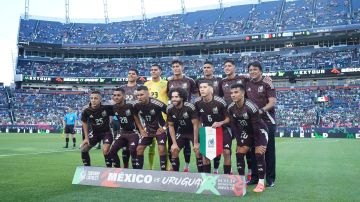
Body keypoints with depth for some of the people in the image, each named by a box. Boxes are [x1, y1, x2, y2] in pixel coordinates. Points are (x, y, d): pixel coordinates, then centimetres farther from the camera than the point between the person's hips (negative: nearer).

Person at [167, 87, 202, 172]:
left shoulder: (190, 107, -28)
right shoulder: (170, 109, -15)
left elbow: (195, 125, -21)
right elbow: (171, 126, -4)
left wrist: (196, 143, -20)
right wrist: (174, 143, -8)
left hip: (193, 132, -4)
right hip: (181, 132, 4)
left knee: (198, 151, -17)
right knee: (174, 151, -5)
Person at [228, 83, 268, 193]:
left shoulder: (251, 107, -31)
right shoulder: (231, 108, -13)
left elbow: (256, 127, -24)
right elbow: (235, 126, -3)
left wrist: (258, 144, -19)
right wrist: (238, 142, -4)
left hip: (260, 131, -6)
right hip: (247, 131, 6)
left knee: (259, 154, -16)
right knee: (239, 154, 0)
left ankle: (261, 183, -6)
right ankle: (242, 181, 12)